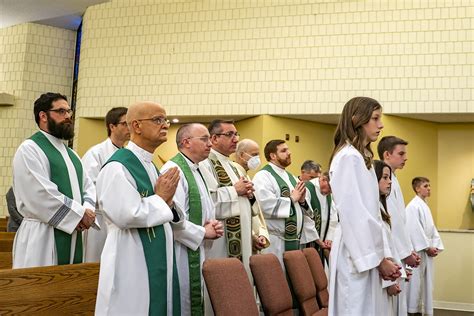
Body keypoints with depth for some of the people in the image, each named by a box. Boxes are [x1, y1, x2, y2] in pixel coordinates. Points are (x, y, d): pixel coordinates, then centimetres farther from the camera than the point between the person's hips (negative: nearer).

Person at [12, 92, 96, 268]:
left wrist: (88, 210, -7)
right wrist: (79, 213, -13)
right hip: (41, 239, -7)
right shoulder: (29, 149, -7)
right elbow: (41, 195, -17)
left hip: (74, 238, 8)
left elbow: (89, 187, 14)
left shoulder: (71, 154, 20)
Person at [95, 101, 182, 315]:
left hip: (157, 260, 9)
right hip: (131, 264, -9)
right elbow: (127, 215, -25)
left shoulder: (151, 166, 14)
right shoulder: (117, 167, -15)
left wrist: (168, 201, -2)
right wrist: (161, 198, -10)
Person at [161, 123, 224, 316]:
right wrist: (203, 232, -13)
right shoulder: (173, 169, -16)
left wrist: (213, 226, 3)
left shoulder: (195, 170, 15)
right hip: (183, 254, -9)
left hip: (200, 252, 10)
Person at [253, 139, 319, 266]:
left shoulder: (292, 178, 18)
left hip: (296, 239, 8)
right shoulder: (263, 176, -7)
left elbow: (307, 208, 17)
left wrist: (303, 201, -6)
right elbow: (266, 206, -23)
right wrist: (292, 199, -10)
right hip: (276, 243, -8)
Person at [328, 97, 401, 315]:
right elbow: (353, 213, -18)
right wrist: (378, 258, -13)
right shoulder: (348, 157, -13)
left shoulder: (362, 158, 17)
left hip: (366, 252, 9)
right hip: (357, 254, -9)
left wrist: (382, 255, 9)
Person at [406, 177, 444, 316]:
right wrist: (427, 247, -14)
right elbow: (415, 230, -18)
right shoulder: (413, 206, -13)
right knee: (415, 282, -4)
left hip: (427, 251, 9)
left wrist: (436, 246, 3)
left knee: (427, 283, 13)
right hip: (418, 251, -9)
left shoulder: (425, 206, 15)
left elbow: (432, 228, 15)